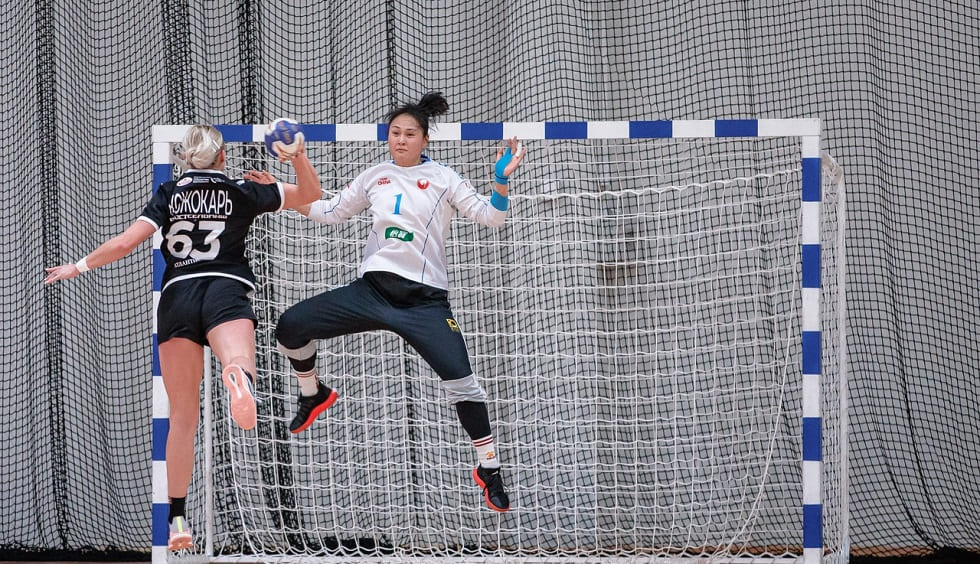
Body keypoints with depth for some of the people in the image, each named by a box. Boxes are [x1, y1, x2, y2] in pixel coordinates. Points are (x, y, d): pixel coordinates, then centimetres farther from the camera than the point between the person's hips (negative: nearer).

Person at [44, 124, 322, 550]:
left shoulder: (168, 195, 14)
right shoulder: (241, 192, 15)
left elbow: (125, 243, 5)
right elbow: (309, 194, 22)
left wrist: (78, 267, 17)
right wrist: (299, 158, 8)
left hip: (177, 295, 2)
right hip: (228, 292, -2)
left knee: (183, 414, 11)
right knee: (239, 361, -31)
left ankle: (176, 520, 13)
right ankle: (239, 376, -72)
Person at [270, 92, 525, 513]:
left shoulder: (442, 179, 2)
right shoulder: (375, 177, 11)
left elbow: (489, 217, -3)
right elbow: (328, 212, 20)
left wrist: (501, 180, -21)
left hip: (424, 299, -4)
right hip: (372, 288, 4)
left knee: (461, 381, -15)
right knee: (291, 326, -8)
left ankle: (489, 469, 2)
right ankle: (313, 396, 21)